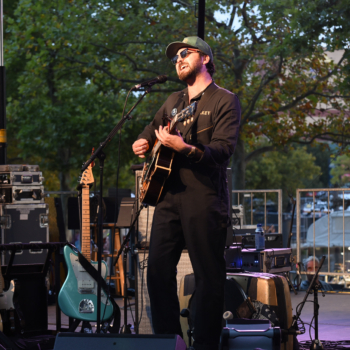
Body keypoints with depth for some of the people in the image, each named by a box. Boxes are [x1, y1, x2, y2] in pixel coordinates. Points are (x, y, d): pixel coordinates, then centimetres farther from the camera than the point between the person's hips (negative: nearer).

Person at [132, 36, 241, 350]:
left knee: (209, 275, -5)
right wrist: (142, 143, 12)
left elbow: (223, 151, -14)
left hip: (203, 198, -7)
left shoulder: (224, 101, -2)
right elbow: (150, 131, 35)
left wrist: (185, 148, -30)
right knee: (158, 270, 4)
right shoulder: (173, 101, 20)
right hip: (168, 194, 7)